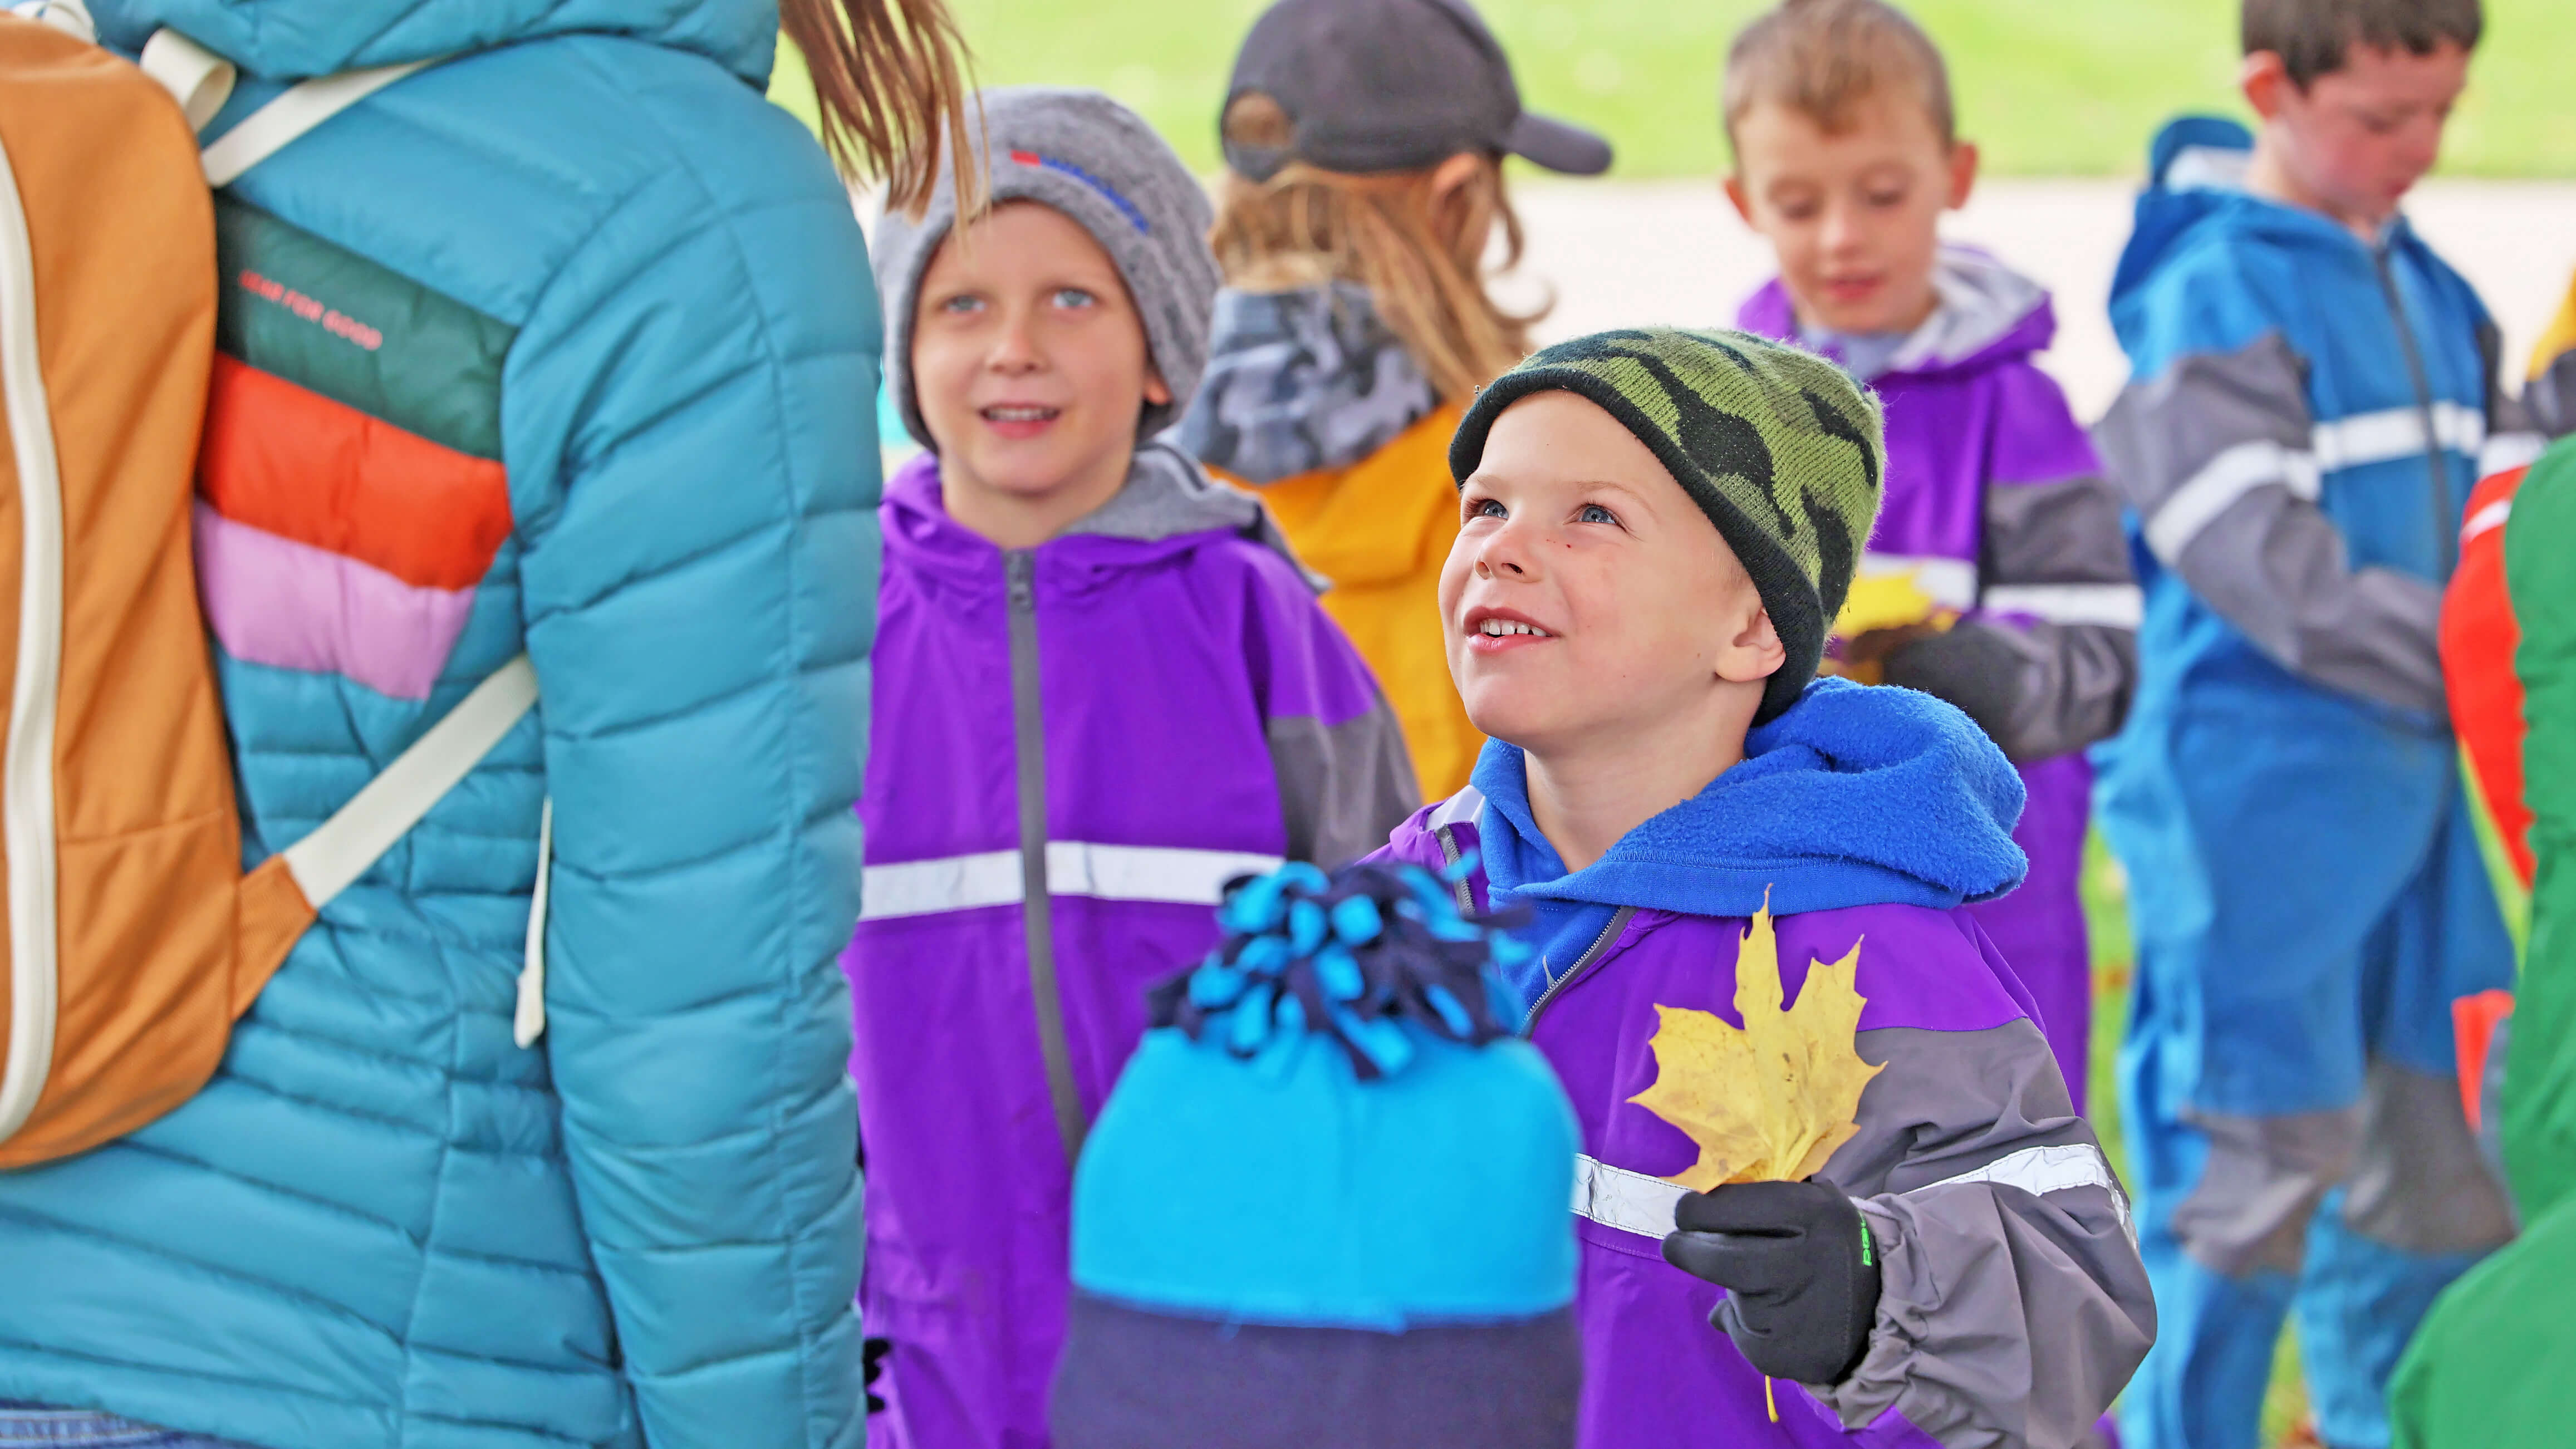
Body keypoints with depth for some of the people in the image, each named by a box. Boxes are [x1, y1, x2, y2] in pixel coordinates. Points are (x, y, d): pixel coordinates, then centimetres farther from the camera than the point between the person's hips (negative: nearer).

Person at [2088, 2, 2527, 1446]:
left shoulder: (2428, 290, 13)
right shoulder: (2215, 293, -12)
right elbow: (2273, 575, -19)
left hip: (2411, 787, 8)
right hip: (2258, 799, -8)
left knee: (2437, 1165, 13)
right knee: (2255, 1167, -3)